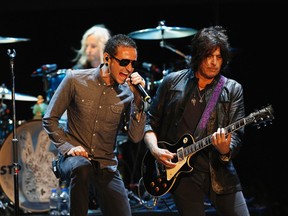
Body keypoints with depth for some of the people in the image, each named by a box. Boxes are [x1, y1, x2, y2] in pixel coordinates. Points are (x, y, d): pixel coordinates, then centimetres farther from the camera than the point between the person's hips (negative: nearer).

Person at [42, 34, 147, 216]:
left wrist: (138, 99, -15)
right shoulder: (75, 80, -7)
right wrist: (67, 147, -13)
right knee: (82, 167, -39)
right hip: (73, 158, -3)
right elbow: (50, 119, 0)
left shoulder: (127, 93, 0)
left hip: (107, 166, 3)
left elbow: (136, 137, -7)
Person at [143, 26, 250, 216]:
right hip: (182, 172, -1)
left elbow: (237, 134, -2)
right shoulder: (172, 82, 7)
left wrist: (226, 149, -23)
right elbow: (150, 121, 12)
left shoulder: (233, 90, 5)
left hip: (219, 171, 1)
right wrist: (154, 149, -5)